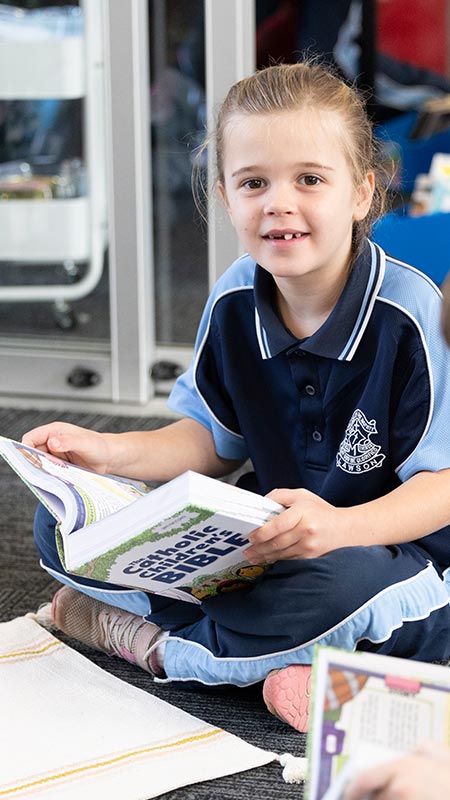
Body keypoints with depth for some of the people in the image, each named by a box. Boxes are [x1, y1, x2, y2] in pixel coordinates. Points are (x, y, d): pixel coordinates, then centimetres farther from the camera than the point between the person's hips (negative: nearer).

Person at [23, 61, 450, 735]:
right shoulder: (235, 301, -1)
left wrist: (341, 527, -37)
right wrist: (111, 453, -7)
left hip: (389, 548, -5)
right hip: (262, 540, 6)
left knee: (338, 587, -43)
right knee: (63, 525, -6)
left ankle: (140, 638, -14)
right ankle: (282, 652, -18)